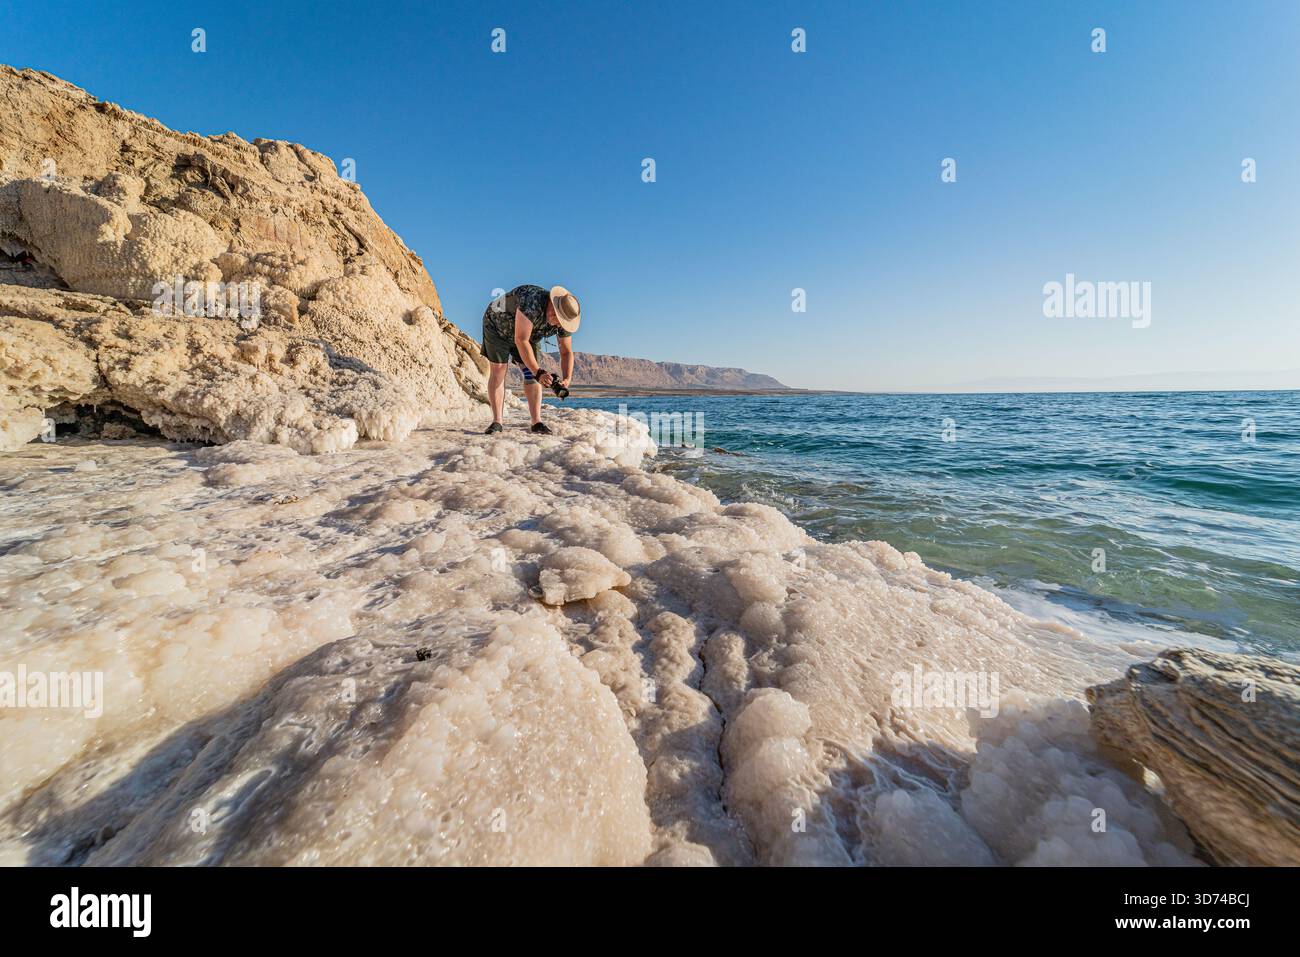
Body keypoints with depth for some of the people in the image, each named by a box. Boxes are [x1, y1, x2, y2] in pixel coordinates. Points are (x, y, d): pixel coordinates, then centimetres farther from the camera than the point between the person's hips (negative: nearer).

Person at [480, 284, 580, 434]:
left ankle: (537, 422, -11)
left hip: (526, 334, 5)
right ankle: (496, 422, -11)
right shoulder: (532, 304, -42)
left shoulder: (563, 322, -22)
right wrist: (538, 372, -48)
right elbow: (521, 340, -44)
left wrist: (566, 379, -32)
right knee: (498, 371, -13)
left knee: (531, 372, -9)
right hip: (497, 324, -5)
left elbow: (566, 352, -15)